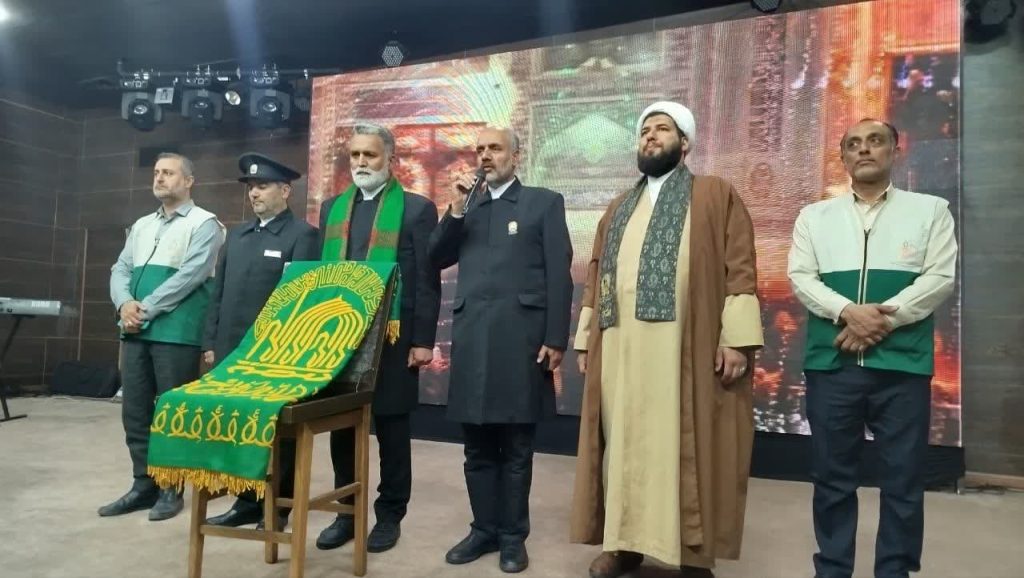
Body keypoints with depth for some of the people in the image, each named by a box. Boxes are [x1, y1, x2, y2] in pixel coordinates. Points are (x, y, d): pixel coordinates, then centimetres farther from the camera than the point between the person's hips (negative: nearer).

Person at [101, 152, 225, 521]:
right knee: (135, 412, 9)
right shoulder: (142, 225, 20)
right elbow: (121, 269, 14)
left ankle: (170, 490, 12)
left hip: (177, 332, -7)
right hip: (136, 332, 7)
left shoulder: (204, 224, -3)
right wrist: (124, 304, -7)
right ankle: (144, 486, 21)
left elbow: (191, 275, -14)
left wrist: (146, 309, -14)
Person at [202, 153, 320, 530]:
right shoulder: (236, 235, 16)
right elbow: (218, 293, 16)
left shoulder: (302, 235, -4)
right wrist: (211, 343, 10)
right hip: (232, 350, 6)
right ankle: (247, 502, 24)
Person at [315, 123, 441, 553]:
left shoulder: (416, 208, -1)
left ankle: (389, 515, 21)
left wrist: (422, 340, -11)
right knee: (341, 429, 11)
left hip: (392, 338, -4)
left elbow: (427, 281, -5)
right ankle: (346, 512, 26)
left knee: (392, 431, 7)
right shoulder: (332, 207, 13)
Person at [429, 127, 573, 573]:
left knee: (516, 448, 6)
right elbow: (437, 259, 10)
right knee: (478, 447, 11)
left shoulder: (544, 203, 6)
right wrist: (457, 210, -2)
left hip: (521, 339, -4)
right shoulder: (467, 205, 19)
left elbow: (559, 275, -2)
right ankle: (484, 528, 24)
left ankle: (513, 535, 18)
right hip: (471, 340, 4)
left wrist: (555, 339, -10)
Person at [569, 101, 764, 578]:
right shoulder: (619, 209, 22)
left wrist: (736, 337, -12)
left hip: (687, 347, -4)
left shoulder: (717, 194, 7)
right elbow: (596, 276, 19)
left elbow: (739, 267, -3)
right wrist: (584, 338, 13)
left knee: (687, 444, -1)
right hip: (620, 349, 5)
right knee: (623, 442, 8)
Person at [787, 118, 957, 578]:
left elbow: (942, 276, -1)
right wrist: (849, 312, -14)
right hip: (830, 363, 1)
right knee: (831, 476, 8)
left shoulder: (930, 210, 10)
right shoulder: (814, 216, 13)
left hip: (903, 364, -1)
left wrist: (886, 318, -13)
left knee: (903, 479, 6)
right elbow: (800, 277, 2)